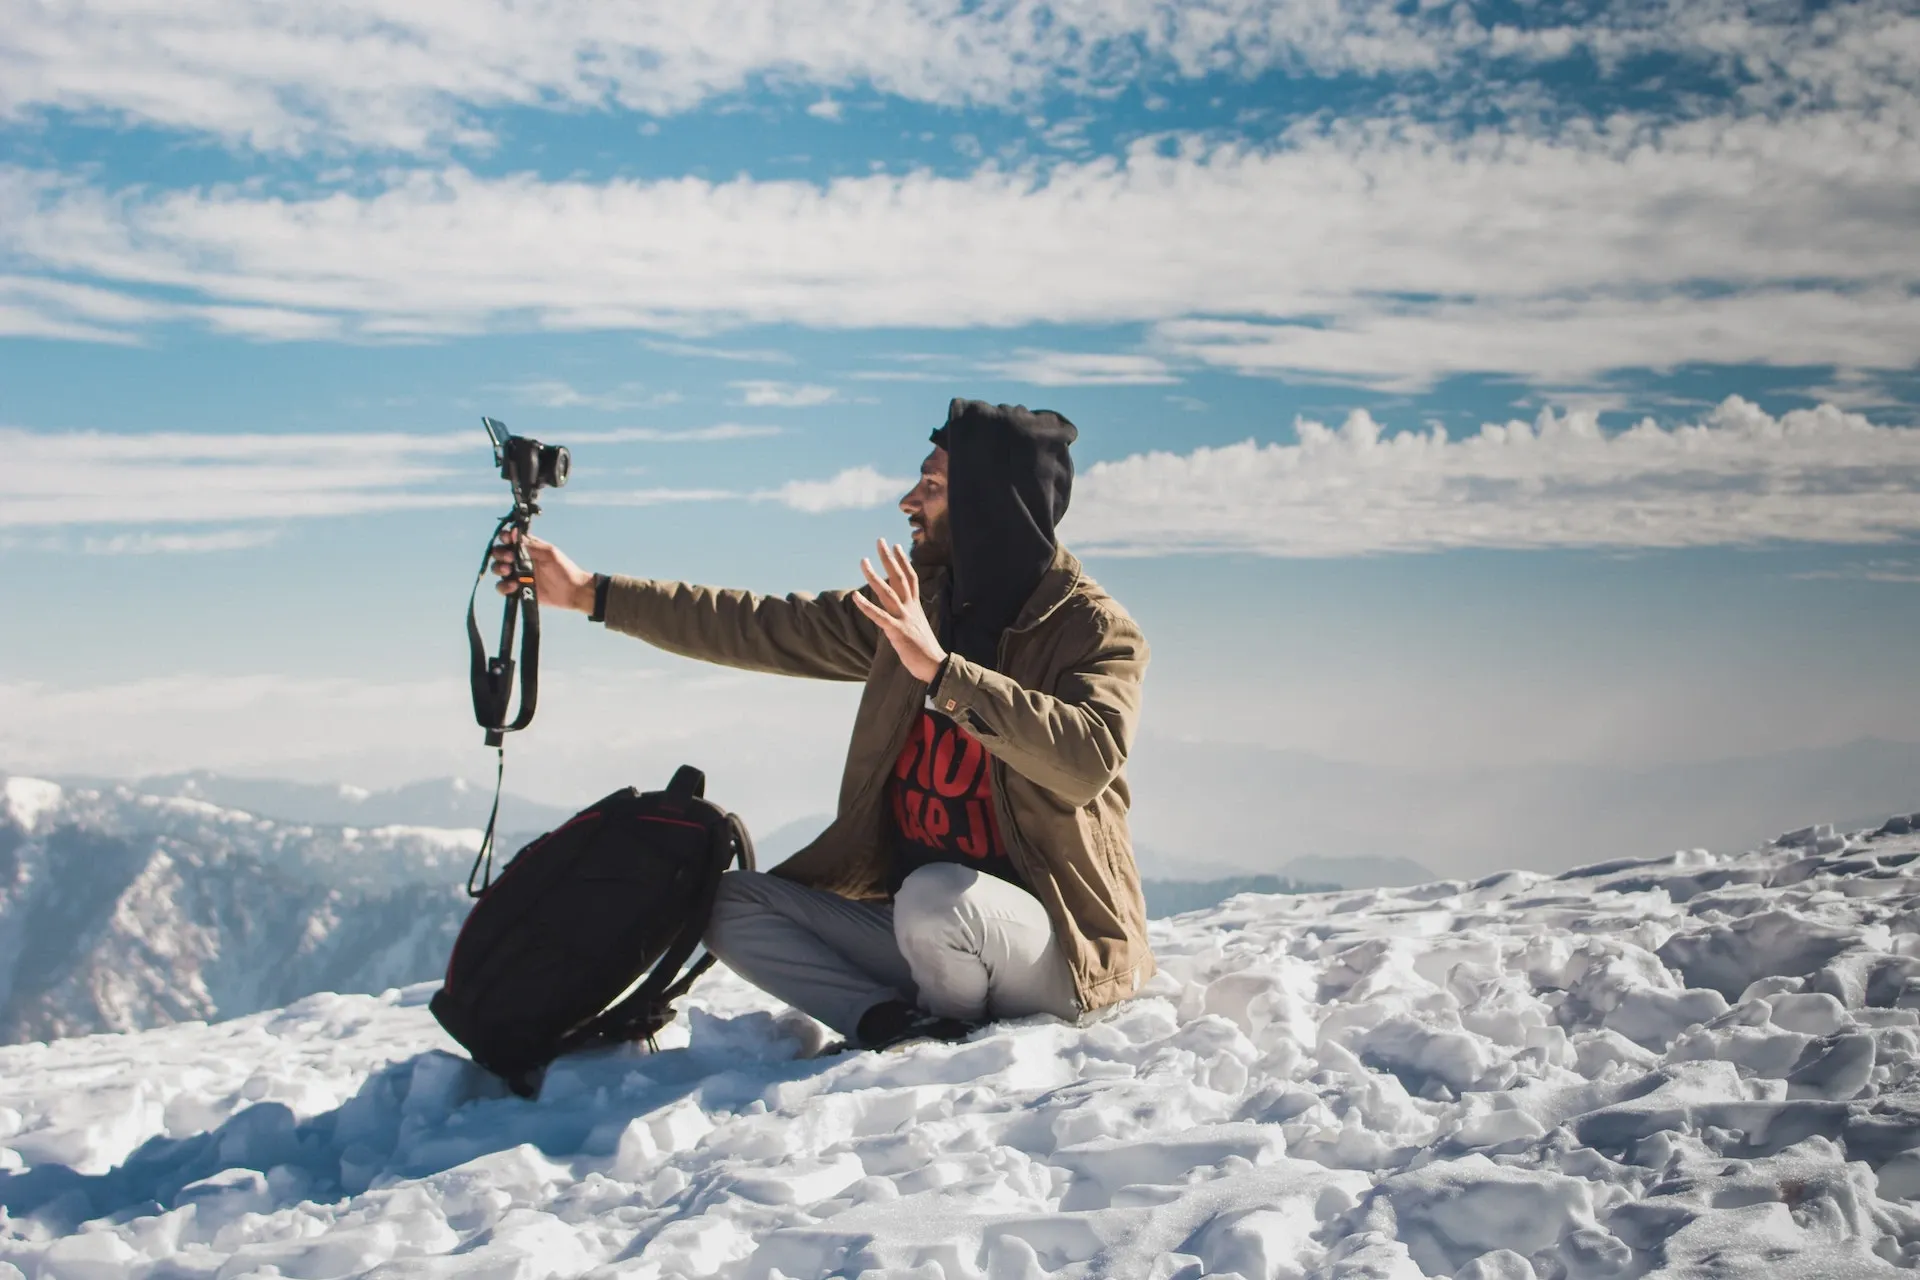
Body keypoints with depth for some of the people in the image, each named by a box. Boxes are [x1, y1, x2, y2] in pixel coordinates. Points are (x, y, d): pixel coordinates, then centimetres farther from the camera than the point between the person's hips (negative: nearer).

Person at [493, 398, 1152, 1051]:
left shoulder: (1096, 630, -13)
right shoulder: (913, 608, 7)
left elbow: (1088, 759, -32)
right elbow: (762, 628, 11)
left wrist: (941, 670, -35)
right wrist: (592, 592, 11)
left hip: (1055, 945, -7)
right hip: (919, 930, 7)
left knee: (936, 897, -37)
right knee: (732, 904, -3)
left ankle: (953, 1024, -5)